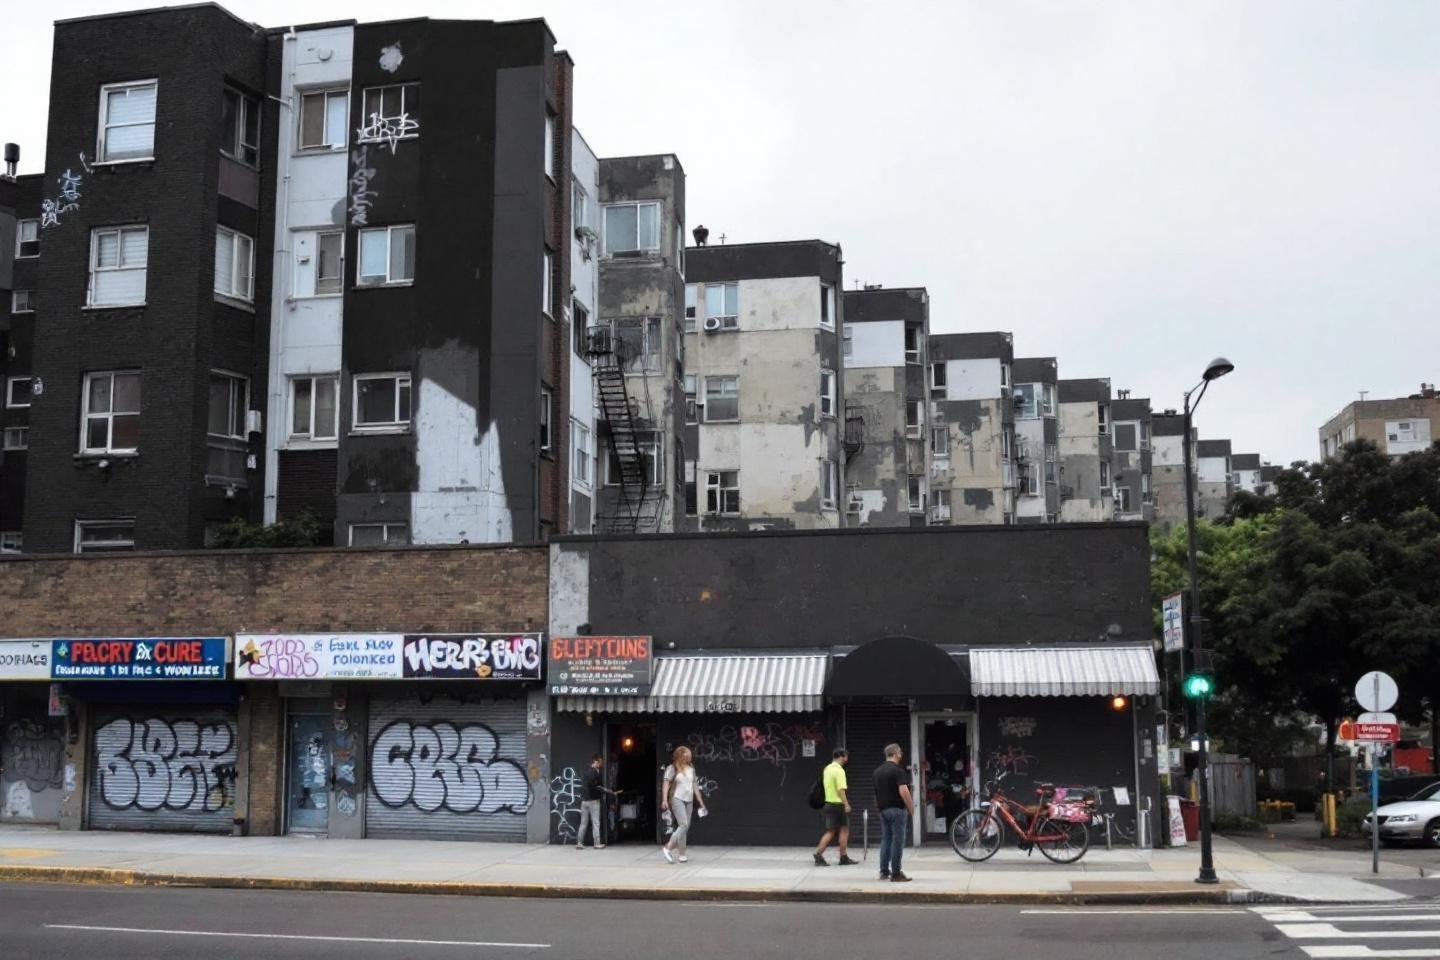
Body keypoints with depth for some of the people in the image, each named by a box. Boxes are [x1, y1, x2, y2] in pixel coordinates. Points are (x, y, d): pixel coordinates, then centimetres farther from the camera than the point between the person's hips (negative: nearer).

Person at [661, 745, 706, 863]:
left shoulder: (691, 768, 13)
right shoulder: (672, 768, -3)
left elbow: (695, 785, 18)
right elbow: (666, 784, -7)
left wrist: (701, 802, 18)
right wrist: (664, 800, -19)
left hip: (689, 800, 6)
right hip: (677, 799, -6)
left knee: (686, 827, 4)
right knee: (683, 825, -17)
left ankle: (669, 847, 14)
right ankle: (682, 854, -9)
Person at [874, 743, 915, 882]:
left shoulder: (878, 771, 10)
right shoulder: (898, 770, -14)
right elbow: (903, 792, -21)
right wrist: (911, 808, -11)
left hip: (883, 809, 7)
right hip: (897, 809, -7)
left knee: (885, 839, 14)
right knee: (897, 841, -3)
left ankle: (884, 871, 14)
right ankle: (896, 874, -3)